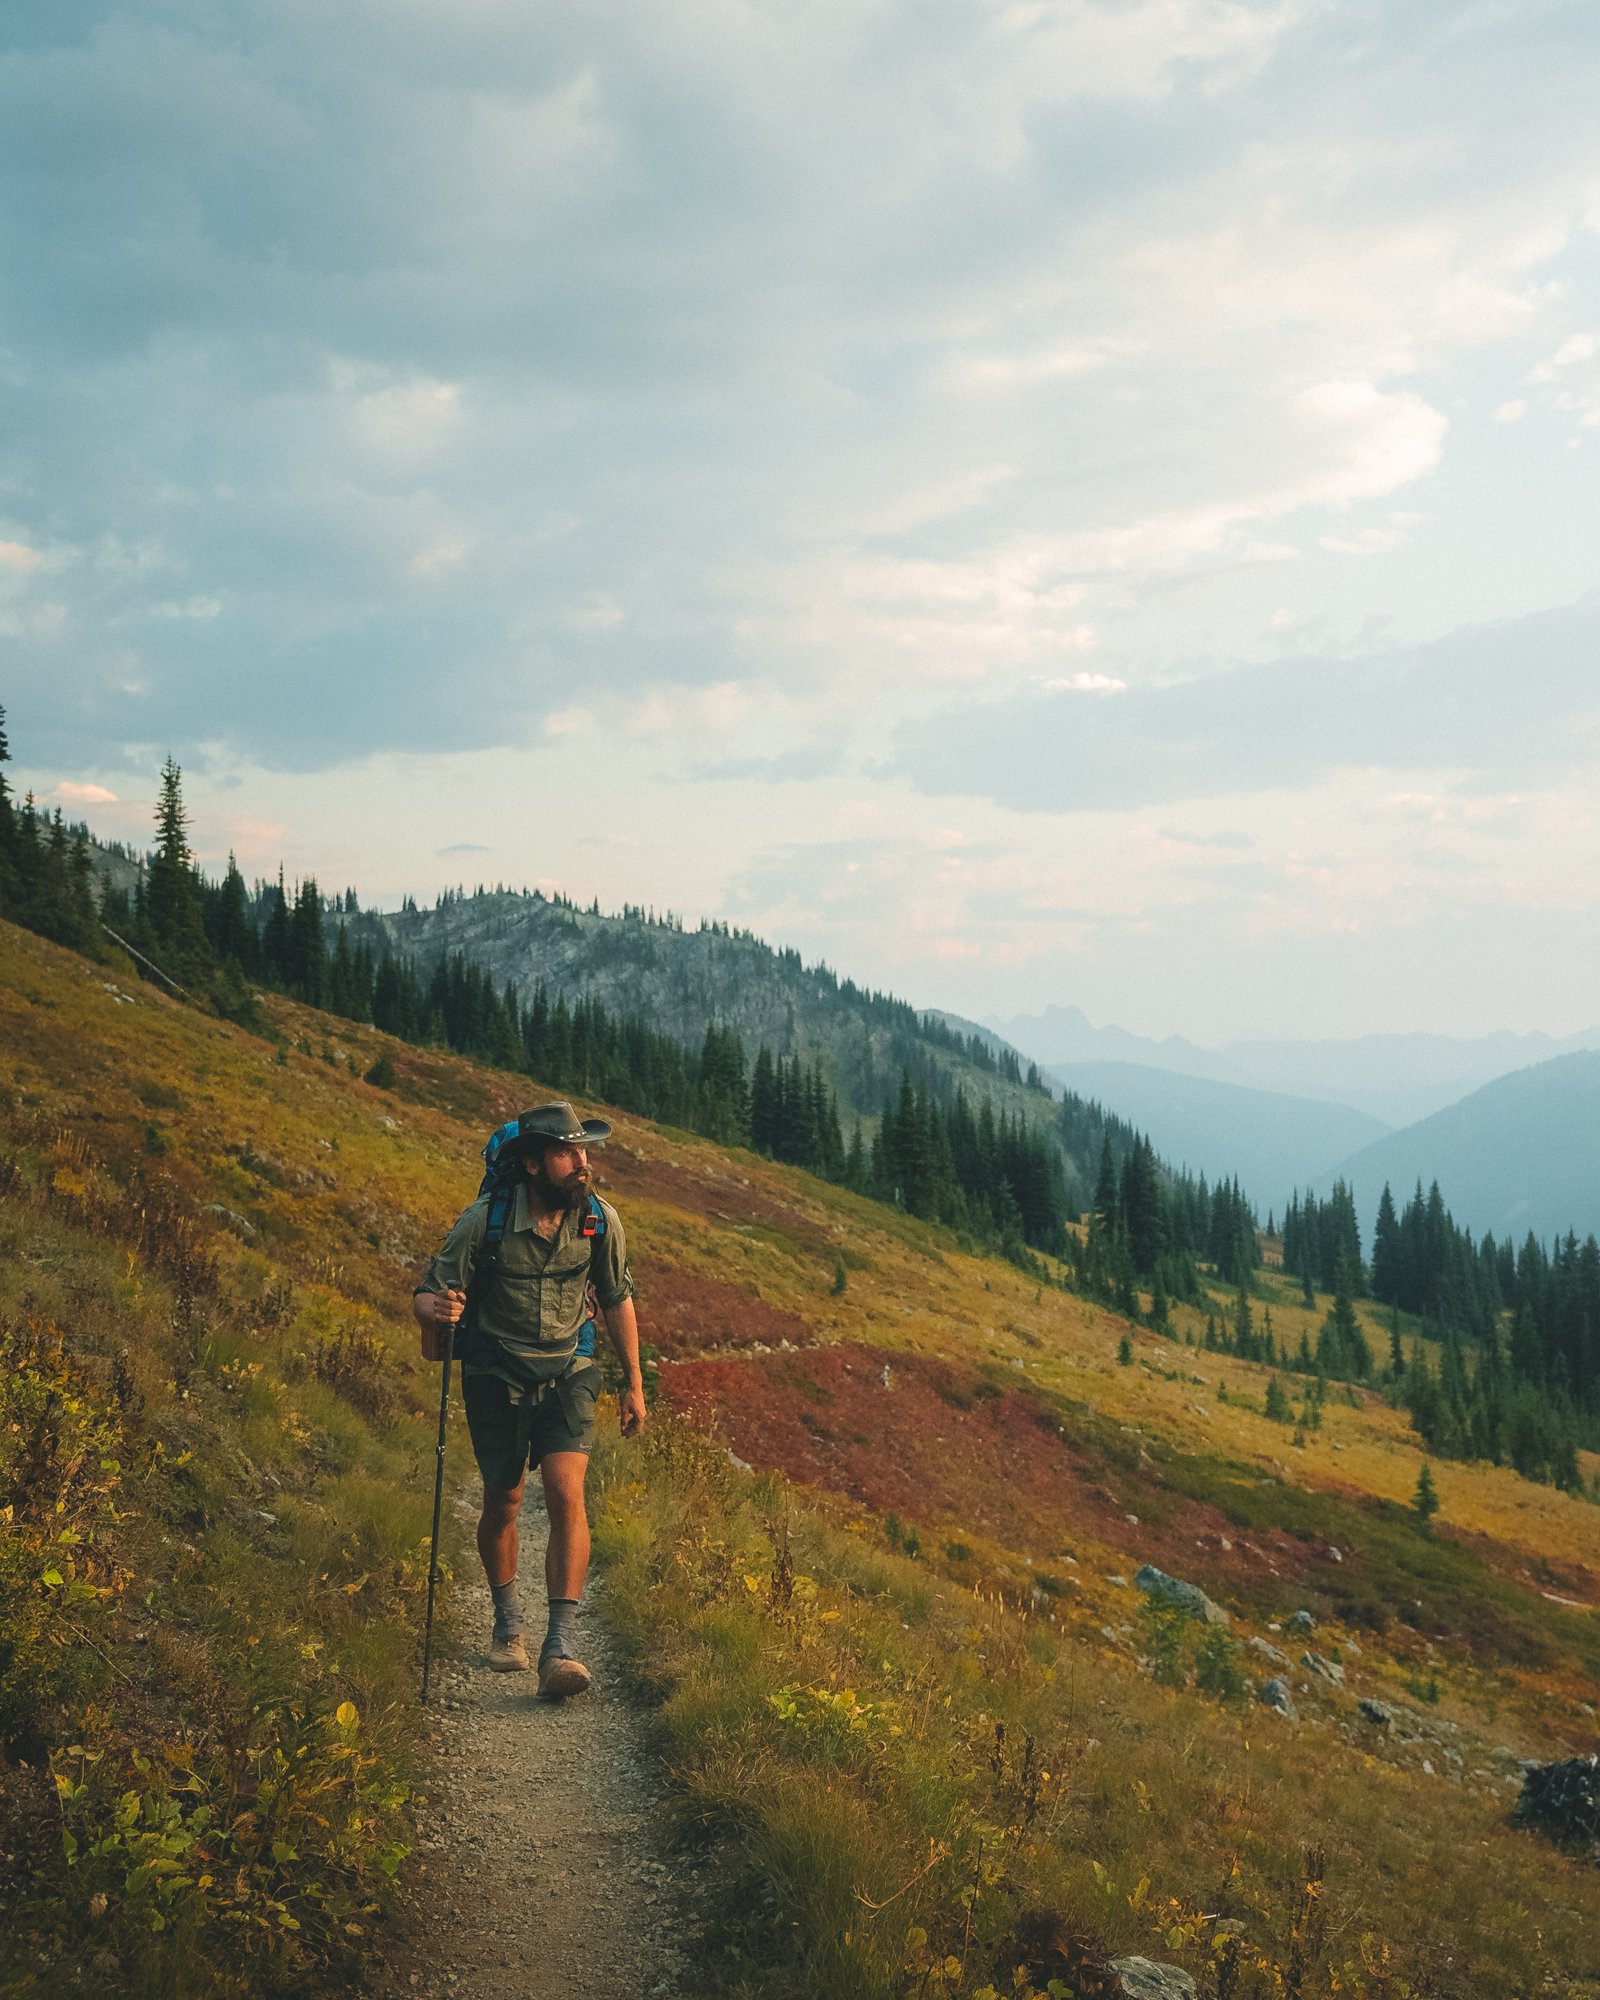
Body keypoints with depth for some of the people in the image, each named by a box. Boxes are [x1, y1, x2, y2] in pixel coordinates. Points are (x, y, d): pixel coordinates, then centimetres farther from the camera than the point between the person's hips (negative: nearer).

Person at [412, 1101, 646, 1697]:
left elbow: (617, 1300, 6)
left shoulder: (600, 1220, -10)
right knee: (502, 1501, 10)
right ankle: (507, 1623, 35)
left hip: (568, 1371, 1)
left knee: (566, 1493, -17)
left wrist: (634, 1382, 12)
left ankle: (560, 1646, -15)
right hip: (496, 1374, -1)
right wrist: (434, 1308, -37)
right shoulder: (484, 1221, -19)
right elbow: (427, 1294, -11)